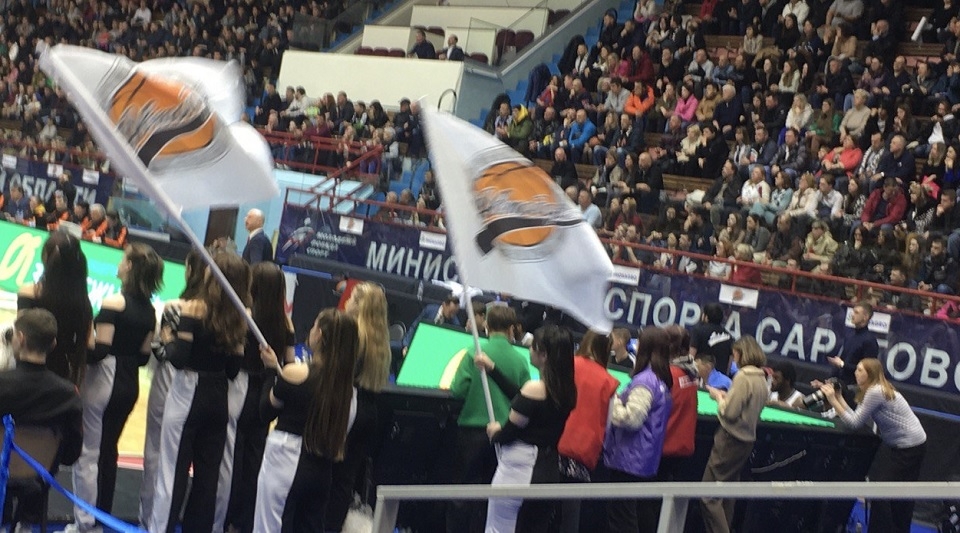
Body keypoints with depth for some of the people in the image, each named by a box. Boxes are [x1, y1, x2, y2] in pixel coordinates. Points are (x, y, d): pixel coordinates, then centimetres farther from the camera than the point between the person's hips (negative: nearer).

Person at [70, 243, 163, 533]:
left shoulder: (114, 302, -16)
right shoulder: (149, 310, 4)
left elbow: (100, 349, -20)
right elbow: (144, 356, 7)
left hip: (103, 379, -7)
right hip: (129, 384, 7)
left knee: (87, 452, 3)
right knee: (108, 450, 17)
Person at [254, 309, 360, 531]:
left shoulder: (294, 373, -14)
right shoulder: (347, 386, -2)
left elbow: (268, 410, 1)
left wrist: (273, 370, 8)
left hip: (284, 462, -5)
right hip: (320, 469, 5)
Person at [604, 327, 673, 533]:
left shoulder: (644, 381, -17)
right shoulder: (662, 379, 12)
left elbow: (631, 418, -21)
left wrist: (613, 402, -7)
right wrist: (620, 401, 13)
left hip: (629, 459, -9)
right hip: (647, 461, 9)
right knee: (644, 516, 14)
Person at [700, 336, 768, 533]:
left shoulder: (743, 377, -17)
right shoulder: (762, 379, 9)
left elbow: (729, 412, -19)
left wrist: (718, 397, -2)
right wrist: (727, 396, 10)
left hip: (731, 439, -9)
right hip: (747, 440, 9)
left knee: (709, 495, -6)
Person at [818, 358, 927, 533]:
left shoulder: (876, 392, -22)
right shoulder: (871, 390, 8)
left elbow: (854, 423, -21)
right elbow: (858, 419, 3)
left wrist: (833, 400, -18)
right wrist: (839, 398, 1)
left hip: (910, 447, -10)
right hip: (895, 444, 10)